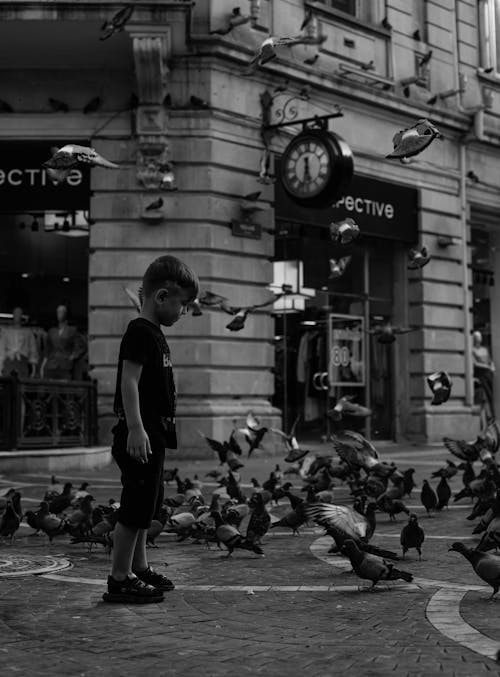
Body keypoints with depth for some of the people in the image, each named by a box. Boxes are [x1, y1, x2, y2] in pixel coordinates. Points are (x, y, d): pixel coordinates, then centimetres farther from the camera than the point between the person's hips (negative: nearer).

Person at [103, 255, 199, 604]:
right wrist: (135, 429, -27)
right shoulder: (140, 333, -14)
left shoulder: (154, 334, 17)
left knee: (146, 506, 18)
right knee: (136, 508, -7)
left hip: (153, 435, 10)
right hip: (140, 436, -10)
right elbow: (129, 382, -21)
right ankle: (119, 579, -1)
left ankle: (139, 567, 29)